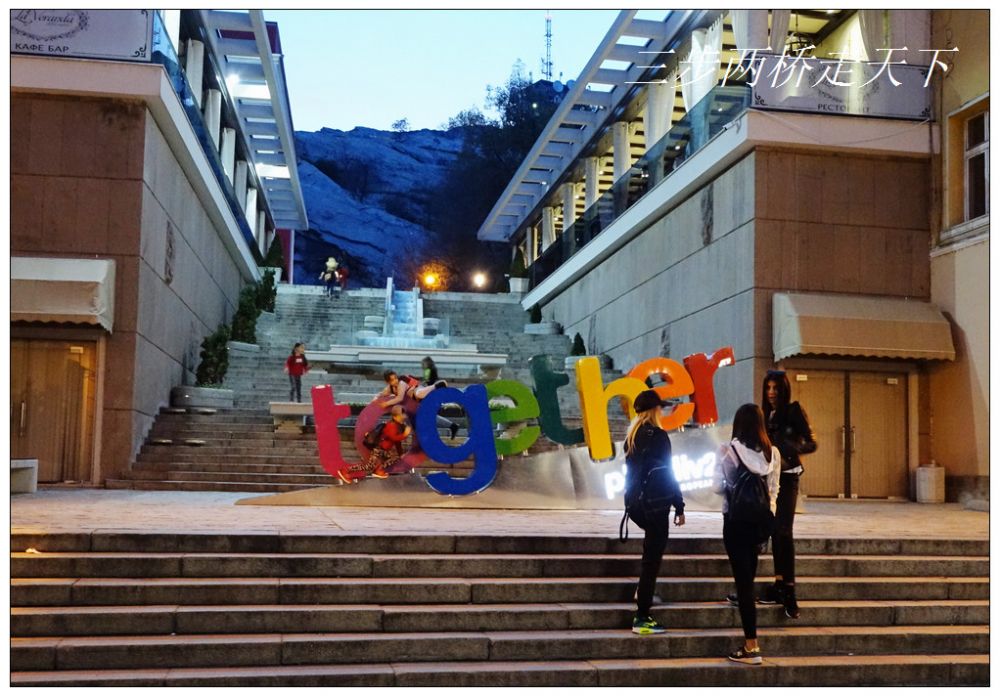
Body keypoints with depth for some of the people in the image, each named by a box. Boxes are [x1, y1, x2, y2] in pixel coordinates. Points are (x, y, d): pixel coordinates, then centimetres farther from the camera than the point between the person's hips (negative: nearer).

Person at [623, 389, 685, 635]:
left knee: (651, 552, 30)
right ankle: (642, 619, -2)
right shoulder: (657, 436, -14)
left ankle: (643, 592, 29)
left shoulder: (632, 436, 10)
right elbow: (666, 474, -13)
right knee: (652, 558, -3)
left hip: (634, 502, 8)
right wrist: (679, 506, -7)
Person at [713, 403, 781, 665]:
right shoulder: (772, 452, 0)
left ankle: (751, 647, -2)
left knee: (743, 578, -2)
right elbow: (773, 490, 7)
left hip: (735, 518, -4)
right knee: (749, 572, 24)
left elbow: (718, 487, -9)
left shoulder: (728, 450, -12)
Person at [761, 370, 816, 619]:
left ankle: (789, 591, -13)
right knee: (775, 530, 6)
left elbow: (811, 444, -10)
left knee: (783, 531, -13)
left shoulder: (794, 411, -5)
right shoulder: (766, 415, 13)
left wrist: (794, 449, -28)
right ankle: (780, 584, 11)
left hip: (787, 477, -6)